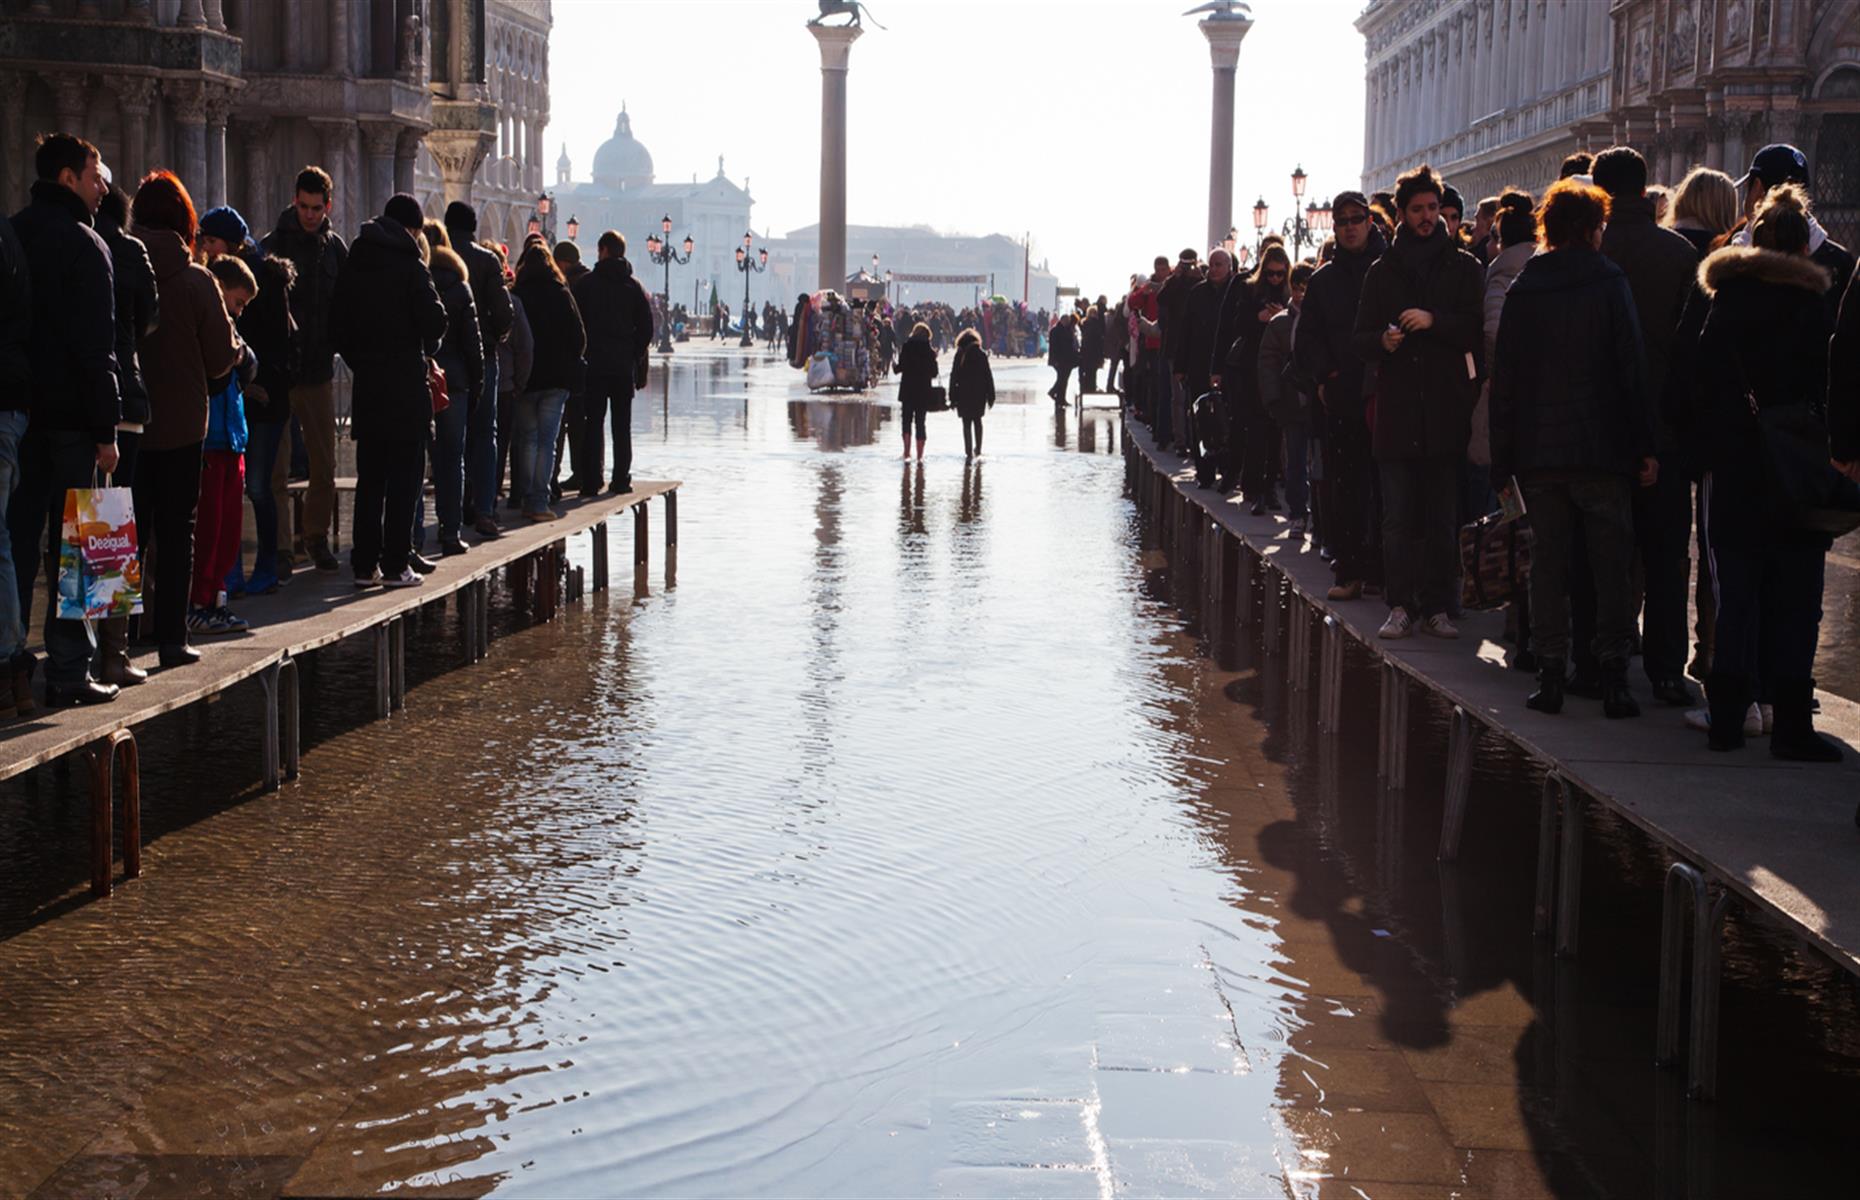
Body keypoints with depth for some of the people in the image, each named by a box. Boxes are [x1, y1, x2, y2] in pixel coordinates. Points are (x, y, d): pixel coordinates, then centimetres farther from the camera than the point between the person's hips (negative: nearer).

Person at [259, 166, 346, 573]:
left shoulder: (335, 248, 8)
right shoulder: (273, 245, -5)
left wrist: (357, 361, 6)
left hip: (319, 371, 4)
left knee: (324, 466, 8)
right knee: (275, 466, -2)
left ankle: (316, 536, 20)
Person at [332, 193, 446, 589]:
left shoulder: (354, 263, 7)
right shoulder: (410, 265, -9)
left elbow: (336, 326, 8)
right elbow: (435, 321, -15)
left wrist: (358, 360, 15)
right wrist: (427, 350, 4)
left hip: (366, 383, 5)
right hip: (405, 383, -5)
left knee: (369, 478, 11)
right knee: (404, 478, 0)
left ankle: (364, 564, 11)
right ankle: (395, 566, -2)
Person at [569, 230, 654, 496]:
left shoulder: (584, 284, -3)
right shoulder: (634, 286, 4)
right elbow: (646, 328, 3)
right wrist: (636, 358, 10)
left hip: (593, 364, -2)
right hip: (624, 366, 2)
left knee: (592, 423, 0)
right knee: (622, 424, 7)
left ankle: (590, 482, -4)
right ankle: (621, 479, 6)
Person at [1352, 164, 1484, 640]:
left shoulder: (1464, 267, 8)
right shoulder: (1382, 271, 13)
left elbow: (1476, 330, 0)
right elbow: (1360, 338, 11)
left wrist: (1434, 321, -15)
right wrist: (1382, 341, -10)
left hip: (1446, 409, -1)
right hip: (1397, 409, 1)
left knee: (1444, 520, 1)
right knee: (1397, 519, -1)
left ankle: (1437, 606, 7)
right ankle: (1401, 605, 3)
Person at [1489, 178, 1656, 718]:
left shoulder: (1521, 289, 5)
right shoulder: (1609, 283, -4)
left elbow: (1503, 376, 5)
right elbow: (1632, 368, -6)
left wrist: (1504, 455, 9)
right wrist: (1645, 446, -2)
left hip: (1536, 450, 3)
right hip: (1602, 449, -3)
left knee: (1548, 561, 7)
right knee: (1611, 565, 3)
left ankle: (1550, 674, 5)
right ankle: (1613, 677, -1)